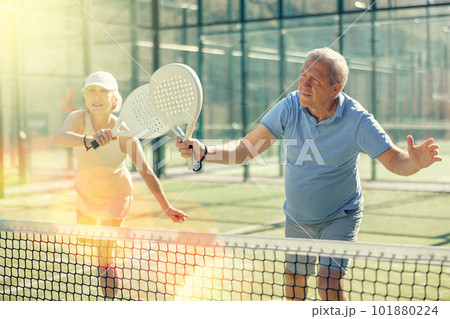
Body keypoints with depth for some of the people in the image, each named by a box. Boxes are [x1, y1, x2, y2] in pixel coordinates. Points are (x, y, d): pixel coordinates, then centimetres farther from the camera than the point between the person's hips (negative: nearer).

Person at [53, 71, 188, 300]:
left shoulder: (123, 131, -30)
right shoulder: (78, 119, -26)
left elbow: (145, 171, -26)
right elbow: (58, 137, -49)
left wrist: (166, 207, -30)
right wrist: (89, 140, -69)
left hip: (115, 195, -3)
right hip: (85, 192, 3)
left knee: (105, 257, -6)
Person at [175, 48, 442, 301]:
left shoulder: (357, 121, -24)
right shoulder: (290, 108, -17)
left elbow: (394, 160, -16)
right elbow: (245, 149, -16)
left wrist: (415, 162, -40)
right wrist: (204, 151, -32)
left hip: (340, 218, -3)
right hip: (297, 218, 4)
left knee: (330, 286, -18)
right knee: (294, 293, 12)